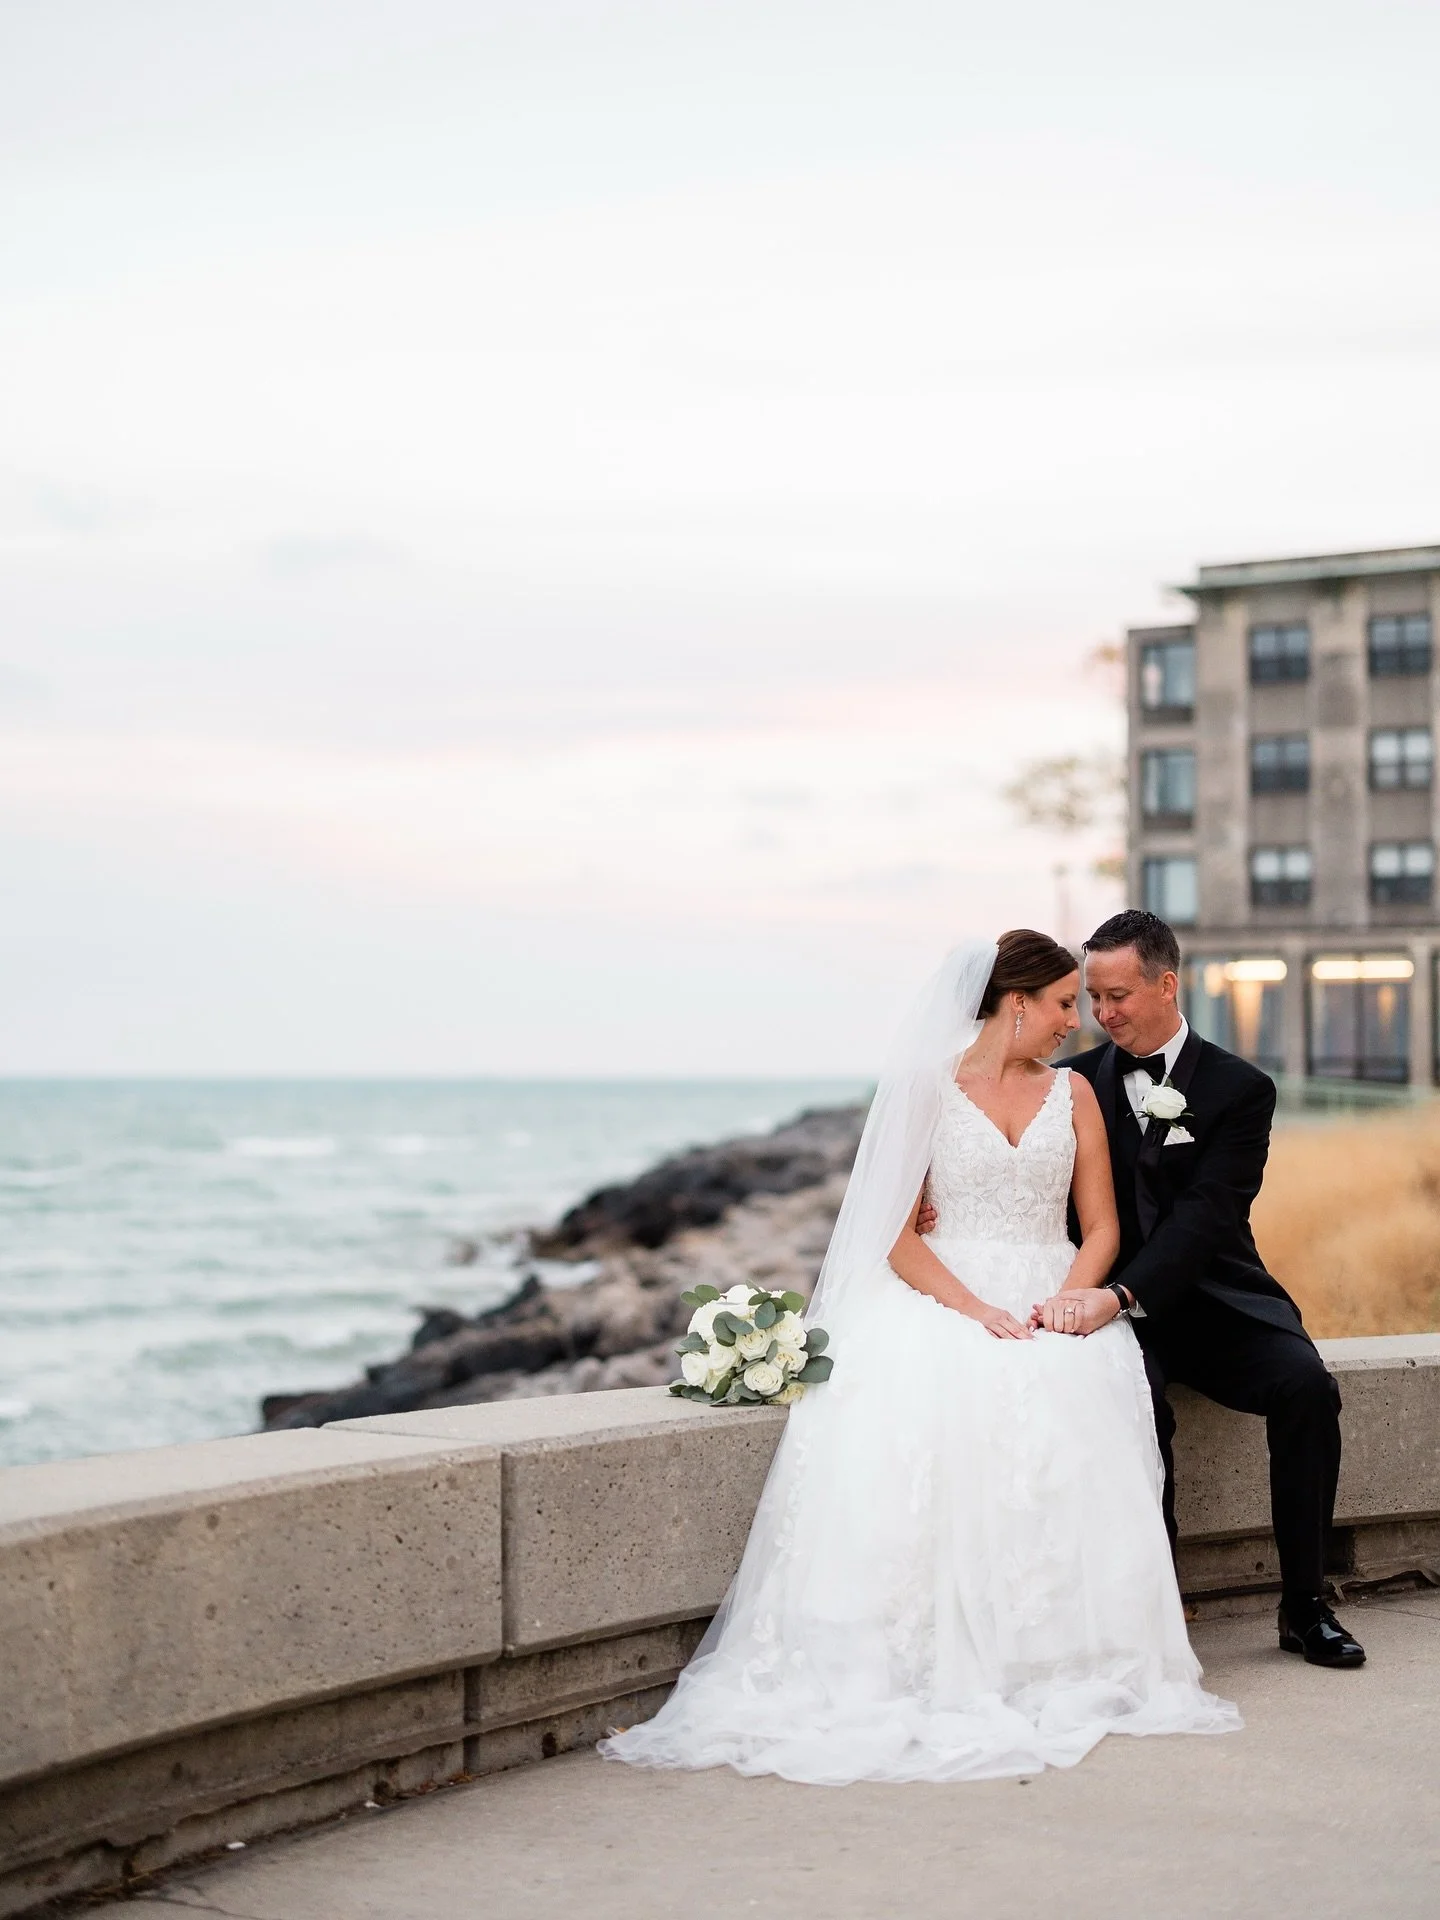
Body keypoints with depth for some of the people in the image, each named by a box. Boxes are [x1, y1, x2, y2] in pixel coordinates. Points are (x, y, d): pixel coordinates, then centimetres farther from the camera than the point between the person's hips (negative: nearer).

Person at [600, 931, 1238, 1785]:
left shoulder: (1073, 1092, 15)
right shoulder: (927, 1090, 6)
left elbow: (1101, 1229, 11)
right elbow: (897, 1233, 0)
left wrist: (1069, 1298, -10)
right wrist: (977, 1309, -15)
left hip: (1051, 1303, 2)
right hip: (945, 1298, -2)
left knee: (1062, 1407, -34)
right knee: (922, 1410, -36)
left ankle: (1056, 1658, -29)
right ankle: (929, 1658, -35)